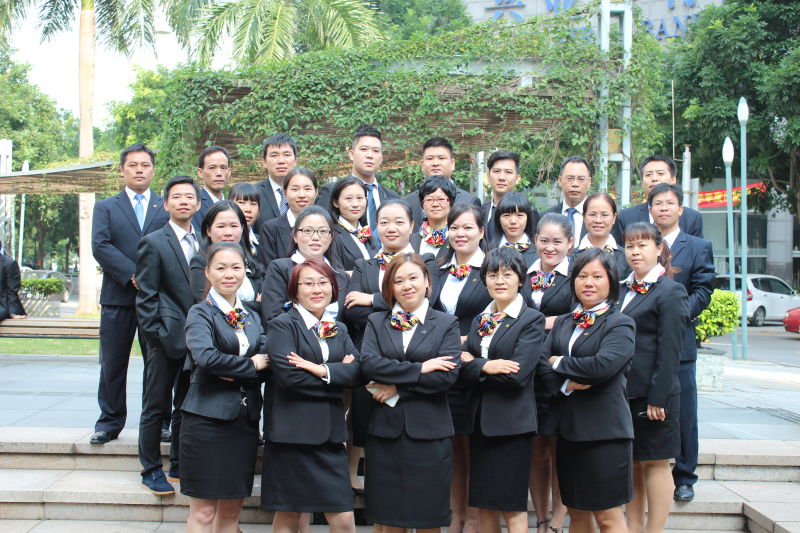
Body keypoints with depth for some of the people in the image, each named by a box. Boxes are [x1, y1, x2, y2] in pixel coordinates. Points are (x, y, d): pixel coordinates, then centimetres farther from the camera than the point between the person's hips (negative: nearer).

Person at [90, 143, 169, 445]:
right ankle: (109, 422, 14)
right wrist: (133, 275, -15)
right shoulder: (105, 208, 10)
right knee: (112, 364, 4)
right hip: (118, 297, 0)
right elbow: (100, 247, -4)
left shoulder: (166, 208, 12)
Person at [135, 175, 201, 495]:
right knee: (156, 406, 3)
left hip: (195, 337, 5)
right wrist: (155, 336, -12)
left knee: (186, 405, 14)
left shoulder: (203, 243, 11)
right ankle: (151, 471, 12)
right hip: (167, 338, -5)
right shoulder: (154, 243, -4)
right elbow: (146, 297, -6)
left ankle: (179, 466, 25)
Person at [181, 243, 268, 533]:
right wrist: (249, 365, -10)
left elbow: (267, 363, 3)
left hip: (245, 419, 6)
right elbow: (205, 357, -21)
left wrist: (232, 373, -13)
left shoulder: (253, 318, 15)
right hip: (207, 419, -5)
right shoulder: (200, 313, -3)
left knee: (232, 510, 10)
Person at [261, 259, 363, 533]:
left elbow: (358, 372, 0)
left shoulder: (339, 330, 16)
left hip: (331, 434, 5)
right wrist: (339, 374, -8)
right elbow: (287, 375, -17)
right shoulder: (283, 325, -2)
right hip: (293, 432, -5)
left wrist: (322, 370, -15)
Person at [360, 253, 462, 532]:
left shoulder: (446, 324, 5)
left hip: (430, 432, -1)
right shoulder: (376, 322, 10)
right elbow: (368, 363, -8)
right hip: (385, 430, 2)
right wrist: (419, 369, -13)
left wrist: (398, 388, -10)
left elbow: (448, 375, -9)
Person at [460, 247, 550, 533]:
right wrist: (486, 366, -16)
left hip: (512, 422, -6)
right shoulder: (480, 321, 13)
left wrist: (473, 364, -9)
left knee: (512, 505, -1)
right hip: (480, 420, 6)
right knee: (485, 504, 10)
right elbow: (462, 374, 4)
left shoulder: (532, 320, -5)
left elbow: (517, 376, -17)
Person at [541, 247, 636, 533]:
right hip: (568, 427, 6)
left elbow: (604, 365, -21)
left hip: (603, 429, -6)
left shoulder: (621, 324, -4)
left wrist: (560, 363, -8)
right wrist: (567, 382, -16)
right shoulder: (562, 323, 14)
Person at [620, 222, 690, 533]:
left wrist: (657, 397, -17)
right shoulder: (622, 289, 14)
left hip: (651, 394, -7)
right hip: (622, 392, 7)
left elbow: (670, 352, -13)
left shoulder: (670, 292, -8)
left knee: (654, 464, 2)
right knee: (631, 464, 12)